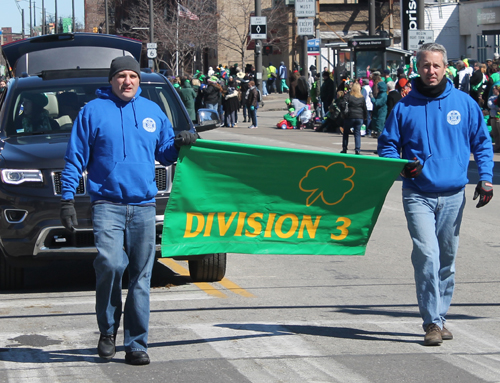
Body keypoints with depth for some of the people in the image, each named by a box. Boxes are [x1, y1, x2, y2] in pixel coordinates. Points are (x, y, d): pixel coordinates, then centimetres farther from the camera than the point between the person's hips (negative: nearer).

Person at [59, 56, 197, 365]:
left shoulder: (152, 111, 14)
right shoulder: (93, 111, 4)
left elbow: (164, 154, 22)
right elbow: (75, 159, 3)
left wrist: (179, 144, 0)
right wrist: (67, 199, -4)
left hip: (144, 205, 3)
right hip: (107, 203, -3)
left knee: (141, 276, 3)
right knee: (110, 264, -21)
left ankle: (136, 343, 9)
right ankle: (108, 330, 0)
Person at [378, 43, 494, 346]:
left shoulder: (464, 103, 4)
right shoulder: (404, 107, 1)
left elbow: (482, 142, 11)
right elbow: (387, 145, 8)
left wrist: (485, 178, -1)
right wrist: (400, 167, -12)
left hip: (453, 195, 2)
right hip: (418, 195, -2)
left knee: (447, 260, 11)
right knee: (427, 256, -16)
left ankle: (440, 317, 25)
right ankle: (433, 323, -12)